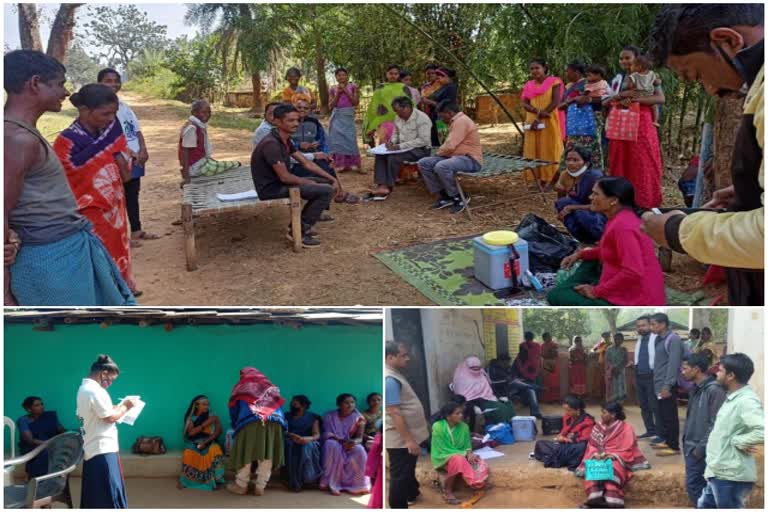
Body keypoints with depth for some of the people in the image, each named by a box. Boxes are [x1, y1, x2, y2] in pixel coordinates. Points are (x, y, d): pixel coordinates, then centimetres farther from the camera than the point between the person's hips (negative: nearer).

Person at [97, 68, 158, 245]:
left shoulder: (124, 106, 14)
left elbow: (137, 130, 12)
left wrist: (143, 150, -5)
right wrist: (131, 153, -21)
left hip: (136, 159, 8)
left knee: (133, 195, 15)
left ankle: (136, 231, 24)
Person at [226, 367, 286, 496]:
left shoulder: (241, 386, 24)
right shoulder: (270, 386, 30)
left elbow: (234, 408, 24)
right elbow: (279, 404, 25)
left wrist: (236, 425, 34)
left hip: (249, 422, -2)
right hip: (273, 422, 2)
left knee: (246, 452, 5)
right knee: (267, 453, 4)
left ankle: (241, 485, 10)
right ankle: (260, 487, 3)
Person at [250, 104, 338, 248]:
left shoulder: (286, 140, 7)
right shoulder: (271, 144, -24)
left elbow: (306, 163, 11)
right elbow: (284, 177, -24)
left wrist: (332, 179, 4)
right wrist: (308, 182, -9)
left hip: (281, 182, 10)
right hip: (271, 188, -10)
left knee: (326, 183, 13)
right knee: (326, 191, -16)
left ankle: (300, 225, 16)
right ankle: (299, 232, -6)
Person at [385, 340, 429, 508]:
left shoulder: (395, 375, 8)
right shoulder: (389, 379, -25)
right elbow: (395, 413, -27)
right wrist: (409, 440, -26)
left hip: (407, 436, 10)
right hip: (401, 439, -10)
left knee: (409, 470, 27)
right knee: (400, 476, 1)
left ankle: (413, 495, 45)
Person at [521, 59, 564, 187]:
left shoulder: (554, 82, -1)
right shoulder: (529, 85, 12)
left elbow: (556, 102, -10)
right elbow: (525, 104, 2)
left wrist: (540, 118, -15)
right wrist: (539, 111, -18)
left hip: (549, 122, -5)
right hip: (532, 122, 5)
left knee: (549, 150, -4)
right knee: (534, 150, 1)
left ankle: (549, 179, -3)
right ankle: (537, 179, 4)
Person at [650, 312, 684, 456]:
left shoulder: (673, 339, -15)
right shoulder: (659, 339, 13)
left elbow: (673, 364, -20)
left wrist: (667, 386, -22)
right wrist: (658, 383, 14)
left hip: (667, 386, -9)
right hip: (659, 385, 9)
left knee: (670, 416, -3)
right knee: (663, 415, 14)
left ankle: (674, 446, 2)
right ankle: (667, 440, 24)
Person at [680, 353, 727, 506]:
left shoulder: (714, 390, -17)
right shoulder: (695, 389, 11)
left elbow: (716, 424, -19)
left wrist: (701, 447, -18)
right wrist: (686, 442, 12)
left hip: (701, 449, -9)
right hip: (691, 447, 9)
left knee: (694, 485, -5)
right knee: (700, 485, 14)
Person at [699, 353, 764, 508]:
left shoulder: (746, 401, -22)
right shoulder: (732, 397, 9)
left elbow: (763, 432, -36)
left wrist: (738, 441, -22)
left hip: (731, 477, -10)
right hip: (718, 473, 10)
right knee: (704, 506, 22)